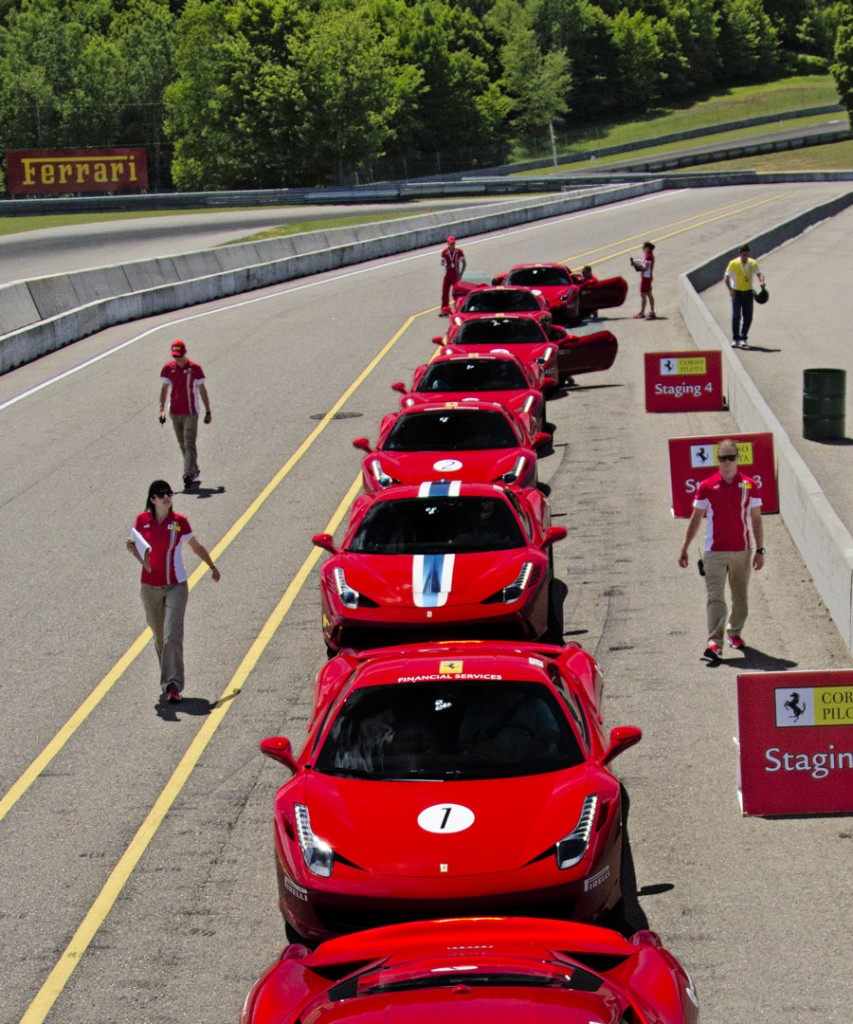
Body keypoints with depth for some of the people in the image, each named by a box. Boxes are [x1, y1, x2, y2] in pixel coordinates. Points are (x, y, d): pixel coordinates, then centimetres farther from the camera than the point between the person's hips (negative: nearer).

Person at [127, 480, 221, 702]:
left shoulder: (179, 522, -6)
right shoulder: (142, 521, -3)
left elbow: (196, 547, 10)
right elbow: (140, 552, 9)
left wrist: (212, 567, 21)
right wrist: (132, 549, -15)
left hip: (176, 586, -2)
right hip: (150, 587, 2)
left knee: (173, 636, -13)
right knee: (159, 637, 10)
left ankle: (173, 684, -14)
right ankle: (169, 680, 25)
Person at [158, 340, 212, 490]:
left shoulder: (194, 368, -6)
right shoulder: (168, 368, 2)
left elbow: (202, 390, 2)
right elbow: (164, 389, 5)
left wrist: (208, 411, 4)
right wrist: (162, 409, -7)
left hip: (190, 412, -4)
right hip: (174, 413, 4)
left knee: (189, 443, -15)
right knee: (183, 445, 12)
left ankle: (188, 473, -23)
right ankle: (194, 472, 25)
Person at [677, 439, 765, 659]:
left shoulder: (749, 485, 1)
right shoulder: (707, 487, -1)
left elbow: (756, 519, 6)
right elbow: (696, 519, 7)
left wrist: (759, 550, 2)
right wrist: (684, 548, 6)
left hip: (742, 551, 1)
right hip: (714, 551, -1)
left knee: (740, 597, 12)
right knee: (715, 597, -11)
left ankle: (735, 633, 32)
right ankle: (714, 642, -19)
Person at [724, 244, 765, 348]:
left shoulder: (753, 263, -1)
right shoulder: (733, 263, -7)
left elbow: (759, 274, 0)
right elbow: (726, 277, -3)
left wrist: (761, 281, -24)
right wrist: (730, 289, -17)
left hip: (748, 292, 2)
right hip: (736, 292, -2)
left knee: (748, 317, 2)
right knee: (736, 316, -10)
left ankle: (743, 338, 17)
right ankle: (735, 339, -3)